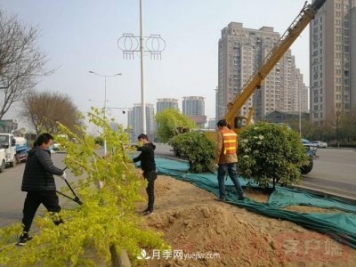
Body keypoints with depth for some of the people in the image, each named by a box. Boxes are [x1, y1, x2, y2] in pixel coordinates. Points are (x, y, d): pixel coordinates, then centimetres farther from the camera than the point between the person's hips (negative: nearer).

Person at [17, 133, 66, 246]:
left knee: (28, 212, 12)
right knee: (55, 209, 3)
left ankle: (23, 236, 16)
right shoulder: (42, 153, -14)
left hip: (32, 187, 8)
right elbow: (50, 168, -27)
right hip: (44, 187, -8)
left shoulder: (32, 153, 15)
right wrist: (61, 172, -11)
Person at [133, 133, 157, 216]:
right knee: (148, 190, 14)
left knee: (150, 190, -4)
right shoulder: (145, 148, 16)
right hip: (147, 171, 10)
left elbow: (140, 148, -36)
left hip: (150, 172, -10)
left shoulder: (148, 147, -15)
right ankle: (149, 207, 23)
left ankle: (150, 209, 3)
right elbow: (140, 157, 18)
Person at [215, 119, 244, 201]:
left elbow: (219, 148, -18)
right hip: (233, 159, 6)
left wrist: (216, 161, -14)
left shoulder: (220, 133, -11)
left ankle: (222, 197, 8)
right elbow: (236, 146, 13)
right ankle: (241, 195, 12)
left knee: (221, 178, 6)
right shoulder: (234, 133, 9)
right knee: (234, 177, 14)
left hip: (224, 160, -6)